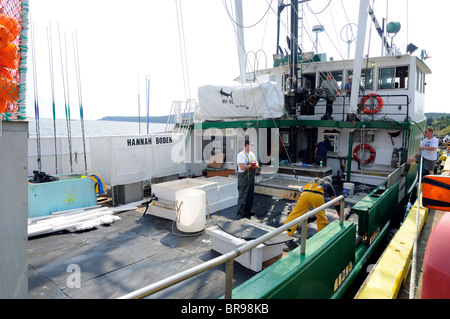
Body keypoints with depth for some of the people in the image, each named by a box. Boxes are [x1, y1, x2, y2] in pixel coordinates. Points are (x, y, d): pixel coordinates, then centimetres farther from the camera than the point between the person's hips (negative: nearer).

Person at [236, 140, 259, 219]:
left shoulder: (252, 154, 14)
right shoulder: (241, 154, -13)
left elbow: (256, 163, 18)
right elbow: (242, 167, -21)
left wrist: (256, 166, -5)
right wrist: (251, 165, -10)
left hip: (251, 176, 8)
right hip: (243, 177, -8)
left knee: (250, 194, 13)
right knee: (243, 195, -9)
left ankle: (248, 211, 25)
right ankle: (240, 214, -7)